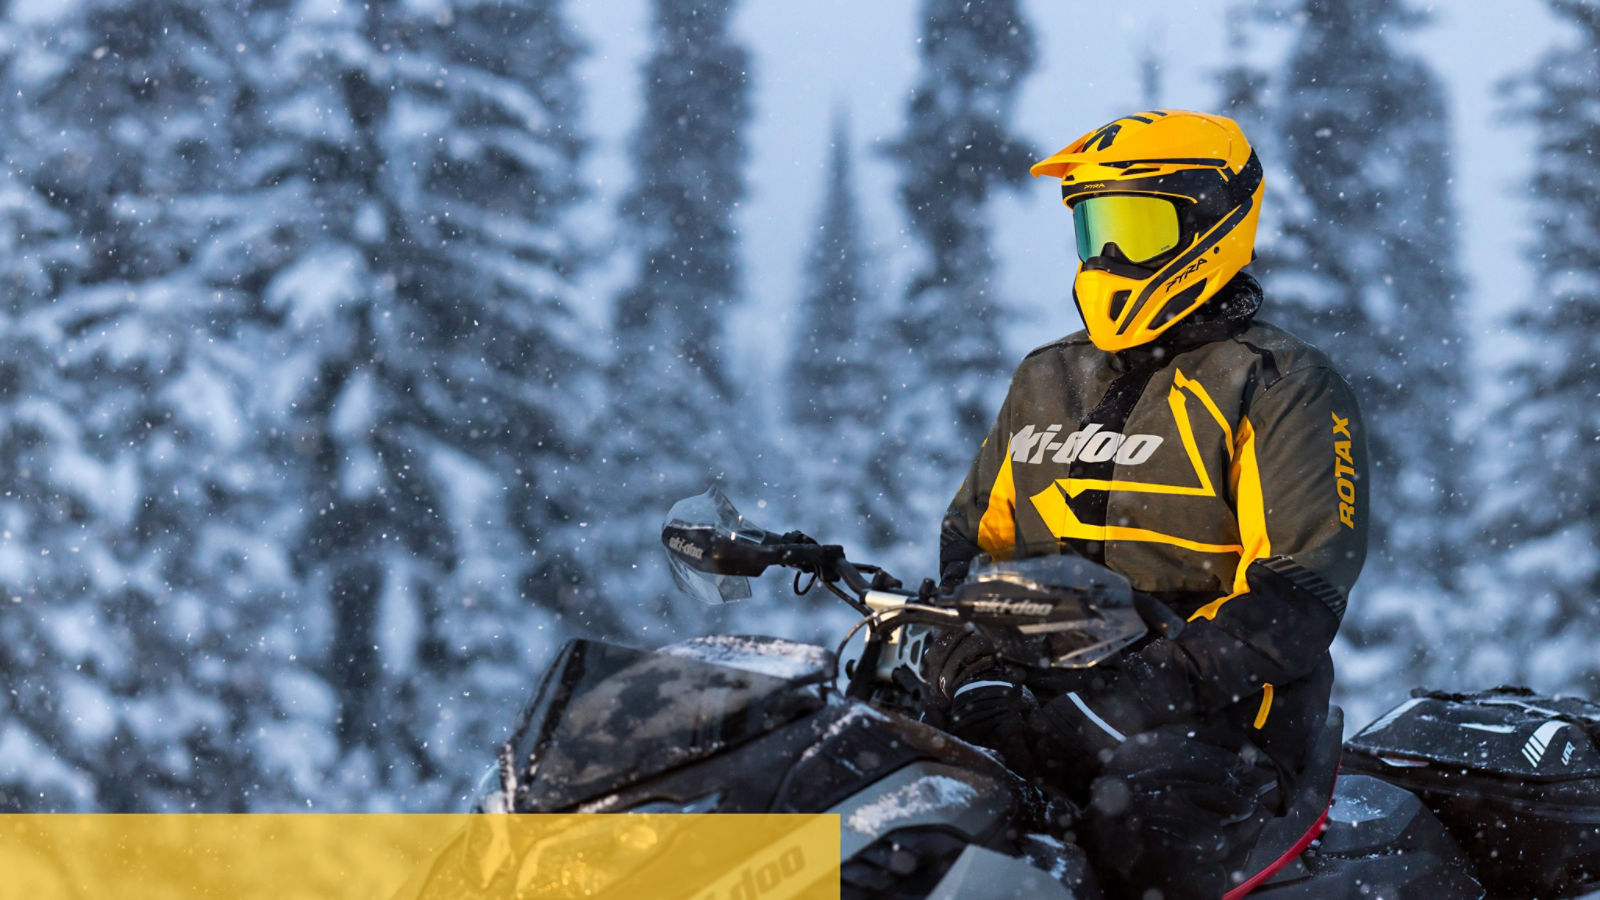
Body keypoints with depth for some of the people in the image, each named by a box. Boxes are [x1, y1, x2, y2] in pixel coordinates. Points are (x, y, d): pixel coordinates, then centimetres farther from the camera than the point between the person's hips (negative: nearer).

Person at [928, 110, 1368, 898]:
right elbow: (973, 535, 23)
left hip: (1220, 702, -5)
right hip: (1042, 691, 6)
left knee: (1138, 827, -39)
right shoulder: (1048, 381, 22)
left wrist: (1158, 685, -21)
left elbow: (1298, 592, -7)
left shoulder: (1283, 389, 2)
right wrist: (974, 671, 1)